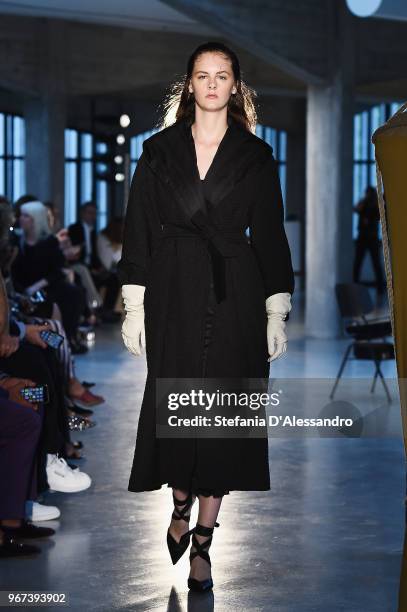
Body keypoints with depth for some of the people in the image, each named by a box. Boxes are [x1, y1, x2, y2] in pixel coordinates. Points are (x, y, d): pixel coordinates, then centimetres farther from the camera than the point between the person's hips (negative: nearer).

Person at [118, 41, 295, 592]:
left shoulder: (256, 156, 5)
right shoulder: (159, 151, 6)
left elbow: (271, 235, 5)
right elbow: (139, 230, 5)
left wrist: (277, 313, 0)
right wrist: (134, 305, -2)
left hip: (234, 297, -1)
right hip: (172, 294, 1)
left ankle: (203, 540, 7)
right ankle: (182, 504, 28)